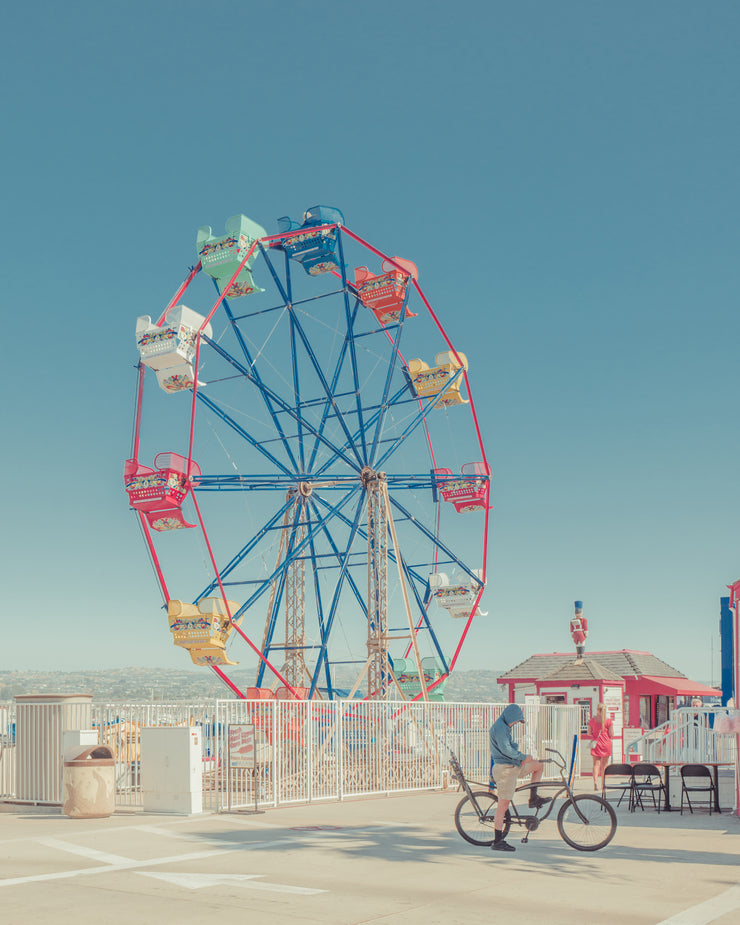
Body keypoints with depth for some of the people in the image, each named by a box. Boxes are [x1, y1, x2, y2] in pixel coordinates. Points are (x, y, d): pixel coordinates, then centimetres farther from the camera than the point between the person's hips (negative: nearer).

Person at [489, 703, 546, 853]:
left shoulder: (504, 727, 18)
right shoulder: (499, 727, -15)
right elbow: (505, 749, -24)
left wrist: (520, 758, 9)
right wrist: (523, 757, -13)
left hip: (513, 766, 10)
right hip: (504, 769, -10)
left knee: (538, 765, 20)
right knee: (503, 804, -9)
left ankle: (533, 799, 22)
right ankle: (497, 842, -6)